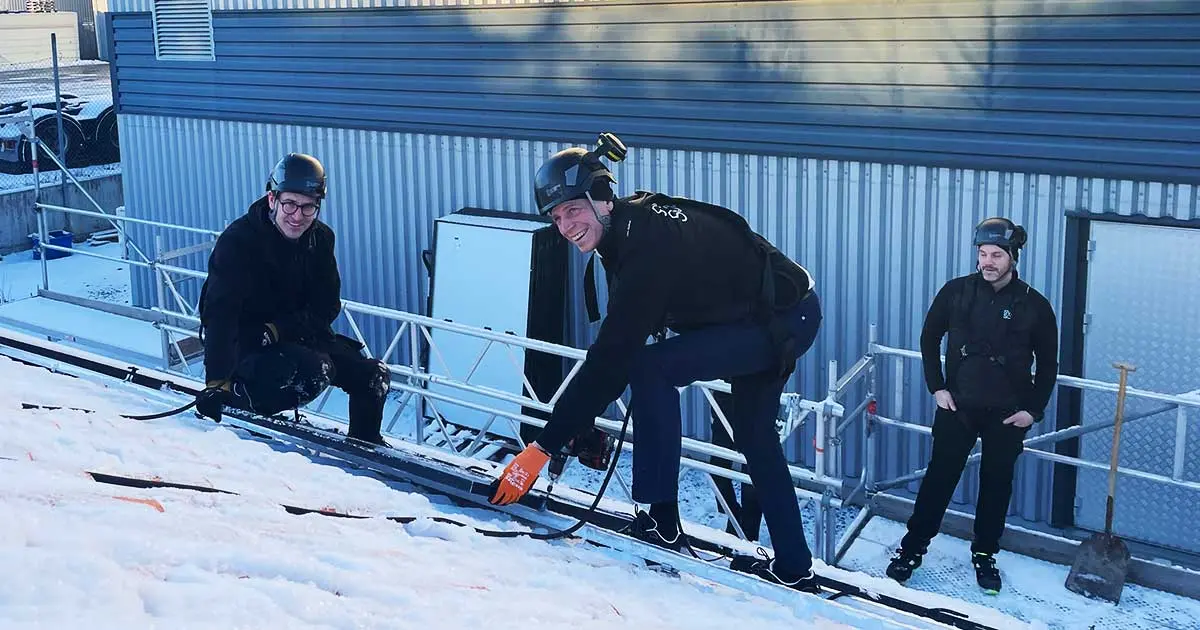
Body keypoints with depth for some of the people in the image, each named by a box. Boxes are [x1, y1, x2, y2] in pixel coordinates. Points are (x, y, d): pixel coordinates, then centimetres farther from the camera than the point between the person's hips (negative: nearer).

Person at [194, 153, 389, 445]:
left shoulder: (320, 238, -5)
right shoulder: (238, 240, -22)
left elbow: (328, 306, -4)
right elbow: (220, 314, -30)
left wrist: (277, 330, -21)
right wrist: (216, 382, -40)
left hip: (296, 336, 6)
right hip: (244, 343, -6)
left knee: (373, 376, -2)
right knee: (315, 371, -32)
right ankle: (242, 394, -12)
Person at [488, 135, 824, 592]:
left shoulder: (647, 247, -30)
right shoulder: (633, 221, -2)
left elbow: (612, 356, -32)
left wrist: (544, 447, -31)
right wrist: (584, 422, 4)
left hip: (785, 322, -10)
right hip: (782, 315, 11)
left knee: (651, 369, -22)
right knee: (755, 437, 19)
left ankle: (659, 521, -13)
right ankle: (793, 570, 29)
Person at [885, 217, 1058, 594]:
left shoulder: (1034, 305, -6)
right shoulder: (956, 292, -5)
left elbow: (1048, 364, 3)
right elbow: (930, 338, 7)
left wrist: (1033, 410, -3)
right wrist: (936, 387, 0)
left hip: (1007, 414, 0)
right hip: (957, 406, 0)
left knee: (996, 485, 11)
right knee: (939, 477, 3)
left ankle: (984, 555, 27)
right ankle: (912, 549, 14)